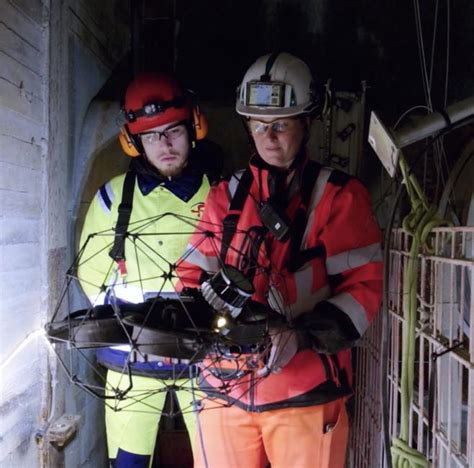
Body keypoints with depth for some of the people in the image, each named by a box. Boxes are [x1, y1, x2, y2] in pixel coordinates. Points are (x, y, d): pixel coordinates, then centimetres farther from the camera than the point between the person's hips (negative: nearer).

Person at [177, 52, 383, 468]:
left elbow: (363, 287, -6)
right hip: (225, 387, 3)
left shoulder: (340, 196, -1)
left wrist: (301, 335, -20)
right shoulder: (225, 196, 10)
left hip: (305, 392, -3)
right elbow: (196, 274, 10)